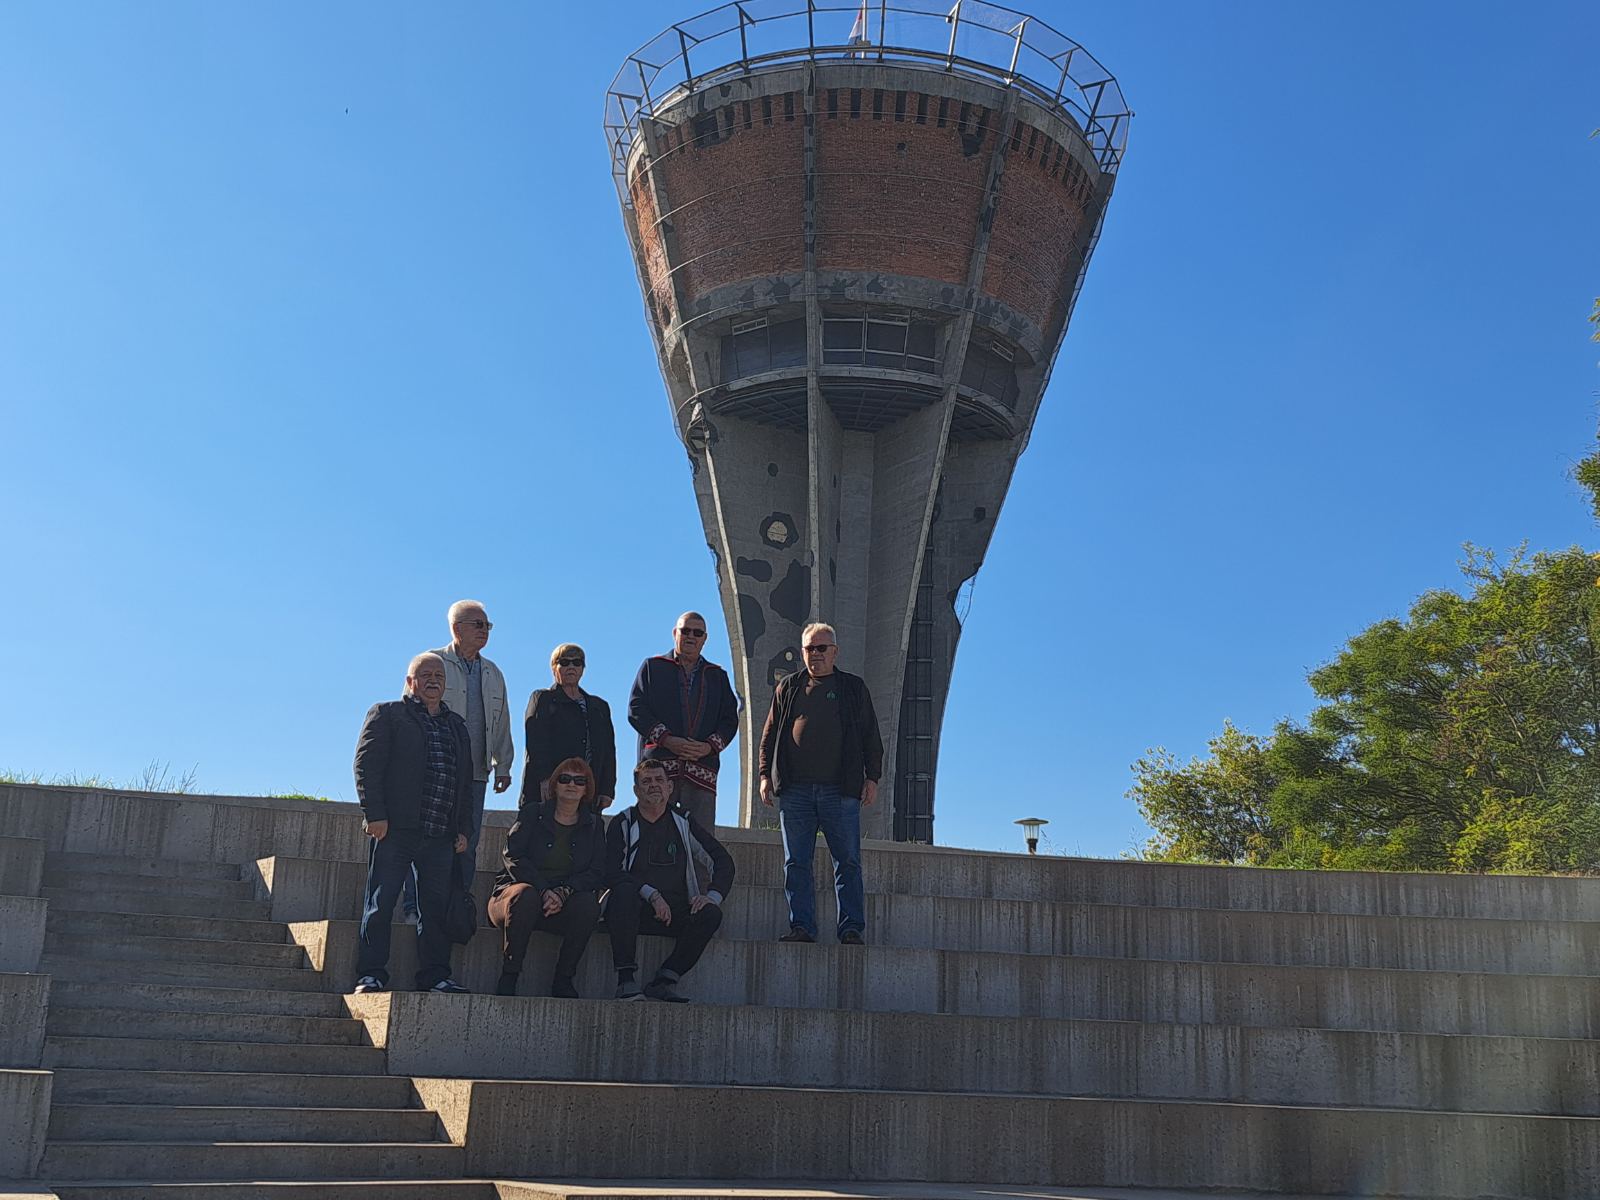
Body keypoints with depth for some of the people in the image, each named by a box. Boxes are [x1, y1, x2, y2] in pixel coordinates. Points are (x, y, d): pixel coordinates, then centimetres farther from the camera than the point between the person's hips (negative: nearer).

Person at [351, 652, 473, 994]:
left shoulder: (457, 725, 21)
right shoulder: (386, 713, 5)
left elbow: (465, 780, 21)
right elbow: (366, 764, -4)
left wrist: (462, 829, 13)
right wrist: (375, 815, -13)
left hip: (440, 836, 5)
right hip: (394, 829, -5)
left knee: (437, 907, 5)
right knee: (380, 904, -2)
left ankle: (435, 976, 10)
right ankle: (371, 975, 3)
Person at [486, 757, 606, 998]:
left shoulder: (593, 825, 12)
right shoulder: (532, 815, 7)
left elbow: (597, 874, 2)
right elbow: (513, 858, -6)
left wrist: (563, 892, -17)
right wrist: (544, 890, -22)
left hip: (564, 904, 2)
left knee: (588, 903, -30)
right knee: (527, 894, -36)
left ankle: (563, 980, -18)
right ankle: (507, 980, -29)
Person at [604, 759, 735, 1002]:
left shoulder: (684, 823, 13)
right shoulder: (623, 823, 6)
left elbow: (723, 860, 11)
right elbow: (612, 873, -7)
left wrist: (713, 896, -8)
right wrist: (652, 895, -20)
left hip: (675, 912, 2)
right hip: (635, 910, -2)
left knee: (711, 914, -25)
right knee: (624, 892, -35)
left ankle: (664, 980, -19)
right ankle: (626, 981, -31)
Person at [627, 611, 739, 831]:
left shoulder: (717, 676, 22)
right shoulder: (653, 667, 15)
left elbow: (730, 718, 14)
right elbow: (635, 709, 4)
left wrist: (710, 746, -6)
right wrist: (667, 740, -9)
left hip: (701, 770, 2)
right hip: (659, 765, -2)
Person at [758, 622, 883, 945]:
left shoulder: (854, 687, 13)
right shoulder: (788, 687, 16)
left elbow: (871, 737, 12)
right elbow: (770, 734, 16)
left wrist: (872, 777, 3)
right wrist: (765, 775, 7)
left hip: (840, 790, -1)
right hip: (794, 790, 2)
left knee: (848, 861, -3)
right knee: (796, 863, 0)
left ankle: (852, 929, 0)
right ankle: (802, 927, 4)